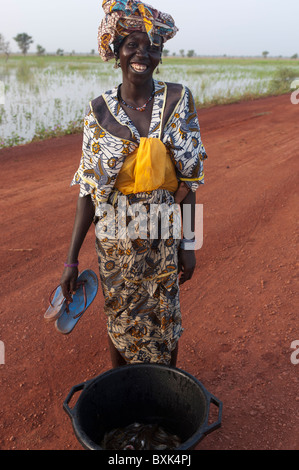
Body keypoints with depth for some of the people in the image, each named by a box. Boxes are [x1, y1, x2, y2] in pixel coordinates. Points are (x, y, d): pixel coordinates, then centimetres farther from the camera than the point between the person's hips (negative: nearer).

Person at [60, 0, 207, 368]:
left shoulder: (178, 99, -7)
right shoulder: (99, 110, -7)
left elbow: (188, 178, -5)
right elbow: (88, 189, -5)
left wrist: (188, 243, -6)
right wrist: (71, 258, -5)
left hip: (166, 233, 0)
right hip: (116, 237, 0)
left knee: (165, 320, 17)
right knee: (120, 319, 17)